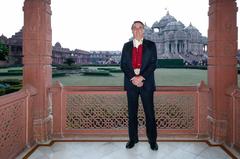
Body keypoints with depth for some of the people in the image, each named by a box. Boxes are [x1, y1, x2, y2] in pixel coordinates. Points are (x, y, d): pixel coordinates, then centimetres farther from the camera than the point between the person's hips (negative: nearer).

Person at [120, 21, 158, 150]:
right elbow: (123, 65, 2)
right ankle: (133, 138, 23)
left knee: (149, 113, 3)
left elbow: (153, 64, -3)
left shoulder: (151, 45, 6)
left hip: (146, 83, -1)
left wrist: (141, 77, -15)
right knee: (132, 113, 9)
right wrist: (133, 78, -11)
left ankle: (152, 140, 18)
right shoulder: (127, 46, 11)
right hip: (131, 83, 2)